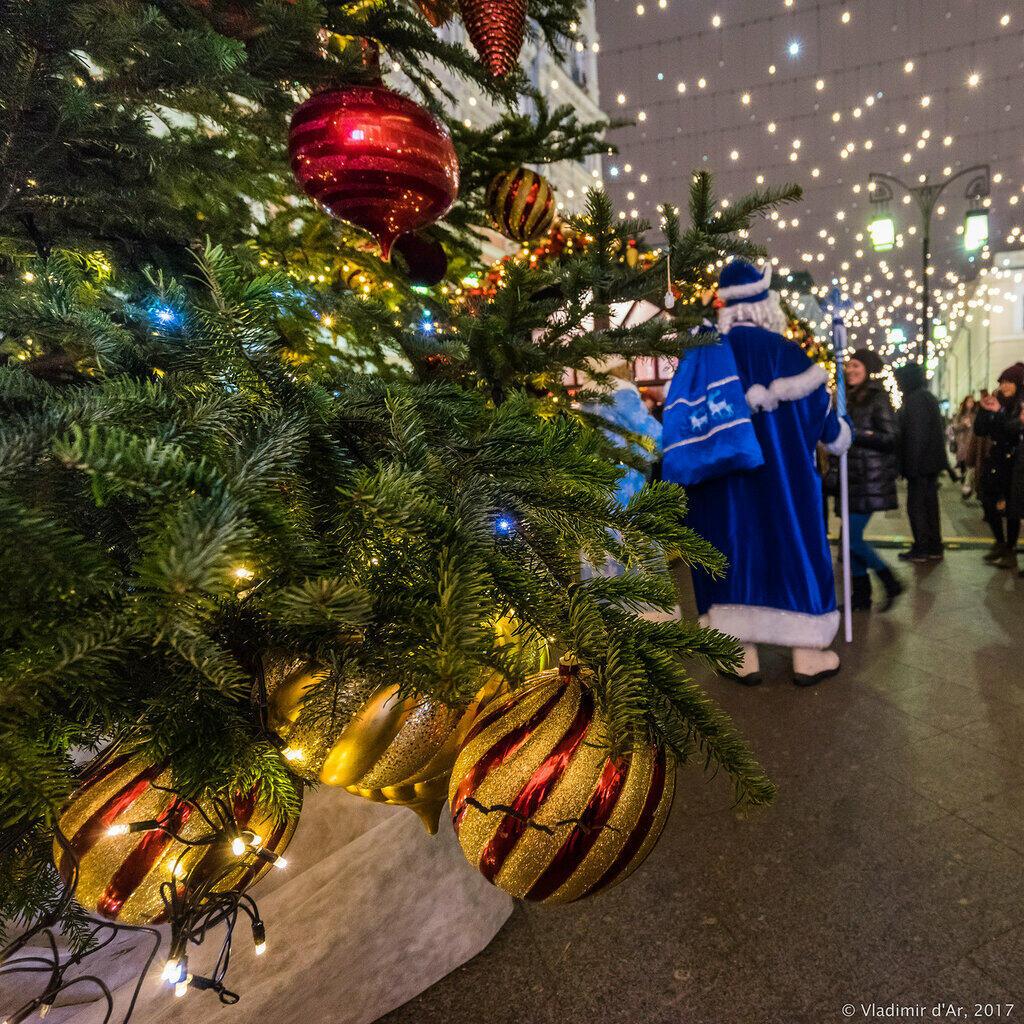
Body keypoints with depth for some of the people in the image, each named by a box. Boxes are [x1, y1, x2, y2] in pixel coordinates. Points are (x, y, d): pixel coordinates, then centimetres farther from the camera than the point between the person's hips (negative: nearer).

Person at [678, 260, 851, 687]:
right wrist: (841, 432, 26)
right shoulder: (788, 352, -2)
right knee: (794, 549, 9)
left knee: (734, 553, 8)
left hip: (720, 479, 1)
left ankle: (744, 659, 12)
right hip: (783, 477, 0)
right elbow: (822, 415, 7)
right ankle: (807, 656, 17)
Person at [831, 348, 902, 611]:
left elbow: (890, 438, -14)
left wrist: (853, 433, -18)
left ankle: (891, 584, 6)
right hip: (852, 478, 8)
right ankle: (861, 596, 17)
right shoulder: (851, 398, 16)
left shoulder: (878, 398, -8)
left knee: (853, 538, -12)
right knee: (852, 538, 9)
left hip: (871, 479, -8)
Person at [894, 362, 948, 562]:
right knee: (930, 504, 13)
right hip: (933, 462, 10)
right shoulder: (929, 397, 16)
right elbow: (938, 431, 20)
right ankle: (934, 548, 19)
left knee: (916, 505, -3)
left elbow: (915, 434, -20)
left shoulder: (915, 399, -14)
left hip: (920, 463, -10)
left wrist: (911, 465, -19)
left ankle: (921, 549, 1)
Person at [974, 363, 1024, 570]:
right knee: (989, 502, 5)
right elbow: (980, 431, 4)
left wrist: (999, 412, -25)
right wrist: (984, 410, -9)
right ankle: (999, 543, 24)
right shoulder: (997, 403, 7)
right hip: (995, 461, 5)